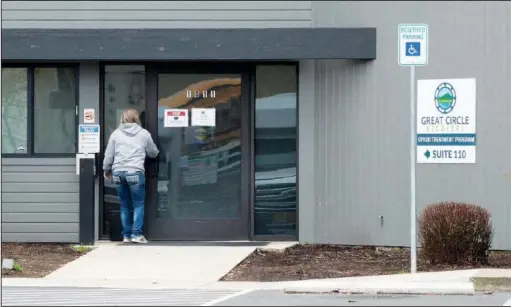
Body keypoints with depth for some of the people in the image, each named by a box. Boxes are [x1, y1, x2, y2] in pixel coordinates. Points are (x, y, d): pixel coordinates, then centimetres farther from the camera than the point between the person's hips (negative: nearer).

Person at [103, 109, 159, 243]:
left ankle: (126, 235, 13)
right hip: (135, 172, -3)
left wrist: (106, 169, 27)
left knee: (124, 204, 12)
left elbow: (108, 155, 12)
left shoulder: (116, 133, 10)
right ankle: (136, 233, -4)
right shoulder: (144, 133, 7)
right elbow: (153, 153, 18)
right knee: (138, 204, 5)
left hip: (118, 172, 3)